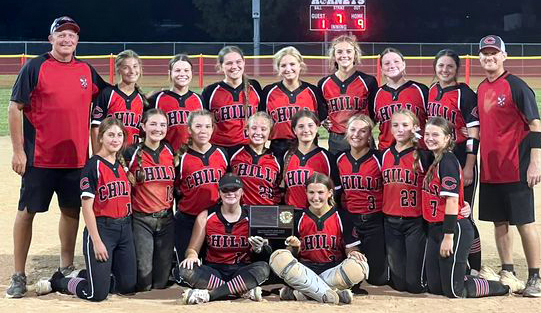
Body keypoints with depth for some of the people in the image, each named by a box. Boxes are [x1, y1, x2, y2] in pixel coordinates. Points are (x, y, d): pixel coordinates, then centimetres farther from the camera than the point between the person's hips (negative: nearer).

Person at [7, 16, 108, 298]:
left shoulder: (86, 71, 8)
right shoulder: (35, 68, -5)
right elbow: (15, 108, -6)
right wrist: (18, 151, -10)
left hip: (77, 158, 4)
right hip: (39, 158, -4)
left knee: (71, 211, 11)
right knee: (27, 211, 2)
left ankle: (67, 269, 24)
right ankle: (18, 276, 9)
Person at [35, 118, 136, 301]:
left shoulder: (122, 165, 11)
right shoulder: (93, 166, -11)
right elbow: (87, 207, -14)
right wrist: (97, 241, -17)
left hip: (124, 228, 7)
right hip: (100, 228, -7)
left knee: (128, 285, 7)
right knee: (98, 293, -8)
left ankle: (85, 275, 28)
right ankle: (58, 281, 18)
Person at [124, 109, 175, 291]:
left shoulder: (170, 152, 6)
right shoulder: (133, 153, -5)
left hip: (166, 219, 3)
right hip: (141, 219, -3)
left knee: (161, 282, 4)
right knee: (143, 283, -4)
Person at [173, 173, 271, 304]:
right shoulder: (205, 216, 6)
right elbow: (192, 248, 7)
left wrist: (258, 249, -20)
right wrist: (191, 255, -18)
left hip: (242, 270, -1)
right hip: (214, 271, 1)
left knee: (263, 268, -33)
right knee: (184, 270, -29)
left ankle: (208, 294, -32)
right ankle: (245, 291, -30)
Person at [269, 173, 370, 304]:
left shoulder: (342, 217, 4)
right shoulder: (299, 218, 7)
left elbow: (350, 248, 3)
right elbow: (293, 255, 8)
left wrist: (353, 253, -20)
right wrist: (295, 248, -14)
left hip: (332, 271, -1)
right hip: (306, 271, 1)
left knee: (359, 267, -33)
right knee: (278, 258, -28)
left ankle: (300, 294, -27)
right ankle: (332, 296, -32)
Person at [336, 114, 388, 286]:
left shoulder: (379, 159, -10)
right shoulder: (340, 159, 3)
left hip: (374, 221, -4)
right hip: (350, 220, 4)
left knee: (377, 277, -1)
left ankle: (388, 259, 31)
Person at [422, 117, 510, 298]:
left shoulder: (448, 161, -15)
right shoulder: (433, 161, 14)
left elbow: (452, 199, -19)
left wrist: (448, 236, -21)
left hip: (454, 228, -9)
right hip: (435, 228, 9)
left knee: (454, 291, -3)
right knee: (434, 287, 11)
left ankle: (502, 287, 14)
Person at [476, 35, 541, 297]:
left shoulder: (516, 86, -9)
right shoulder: (481, 89, 12)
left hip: (515, 169, -7)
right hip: (489, 170, 7)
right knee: (499, 222, 11)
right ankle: (507, 273, 20)